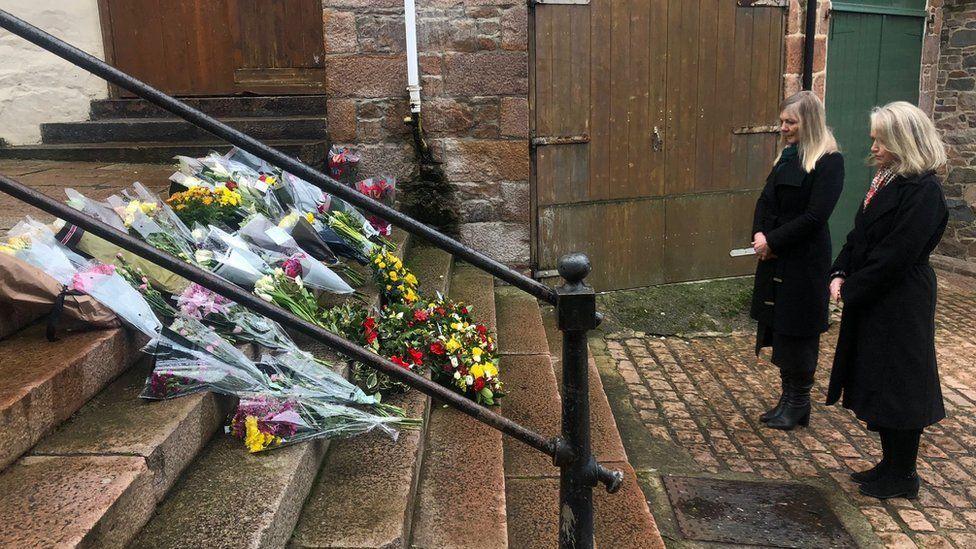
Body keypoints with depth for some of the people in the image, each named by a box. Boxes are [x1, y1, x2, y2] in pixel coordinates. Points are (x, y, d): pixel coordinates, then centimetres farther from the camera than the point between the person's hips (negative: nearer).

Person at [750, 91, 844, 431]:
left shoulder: (829, 162, -12)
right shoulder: (787, 158, 12)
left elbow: (814, 216, -18)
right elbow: (765, 201, 10)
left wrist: (773, 240, -16)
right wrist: (759, 234, -7)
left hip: (805, 261, -7)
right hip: (775, 258, 7)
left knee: (797, 332, 3)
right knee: (777, 326, 12)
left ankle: (799, 405, 18)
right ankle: (788, 398, 25)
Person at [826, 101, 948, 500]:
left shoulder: (923, 191, -19)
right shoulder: (886, 180, 8)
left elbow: (894, 256, -22)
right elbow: (859, 236, 11)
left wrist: (852, 288, -15)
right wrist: (840, 274, -2)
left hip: (899, 306, -9)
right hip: (871, 302, 9)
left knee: (897, 387, 3)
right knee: (877, 383, 17)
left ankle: (902, 476, 20)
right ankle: (891, 464, 33)